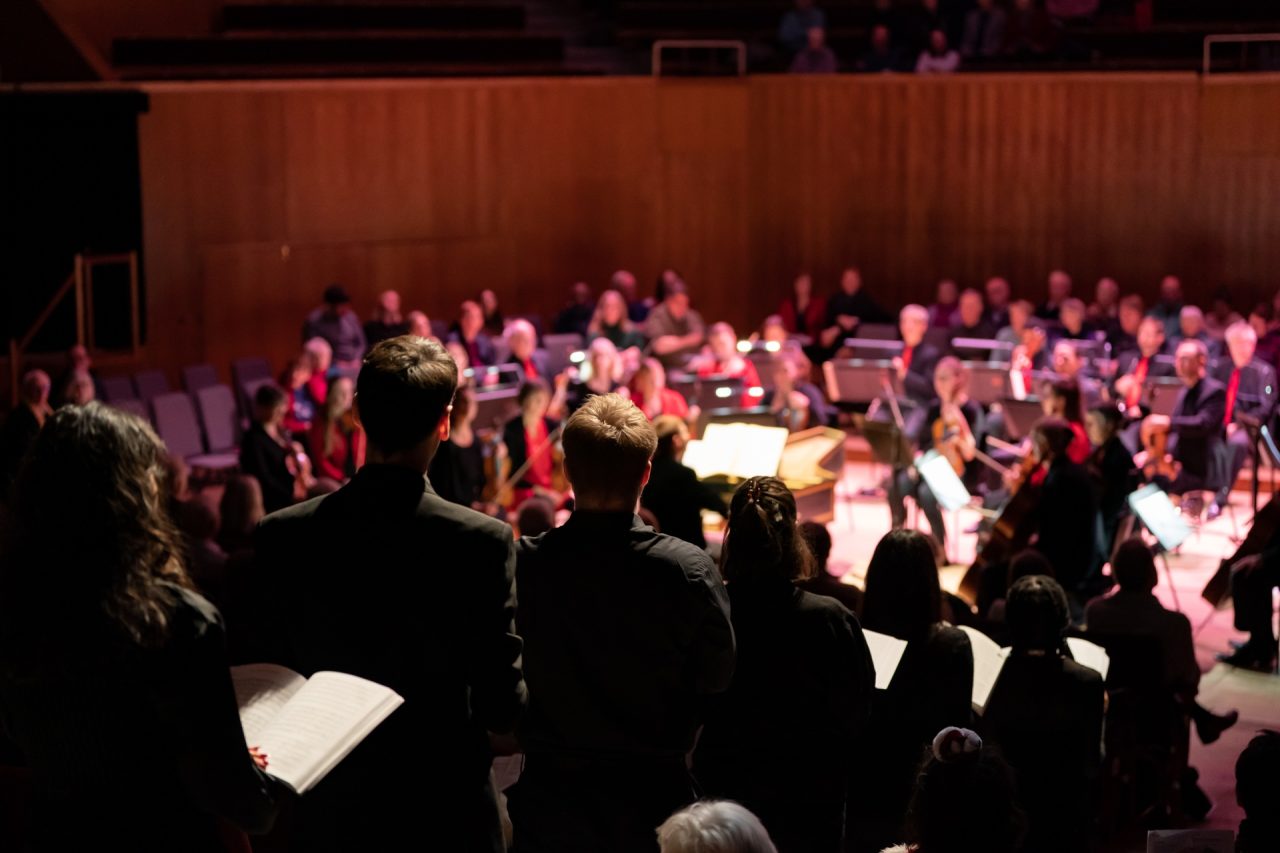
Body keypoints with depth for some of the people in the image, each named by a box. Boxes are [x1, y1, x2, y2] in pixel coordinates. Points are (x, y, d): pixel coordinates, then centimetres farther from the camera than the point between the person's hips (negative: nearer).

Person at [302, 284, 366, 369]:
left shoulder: (351, 317, 5)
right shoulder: (313, 321, -8)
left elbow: (361, 344, 15)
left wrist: (356, 360, -2)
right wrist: (334, 364, -13)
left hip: (352, 367, 4)